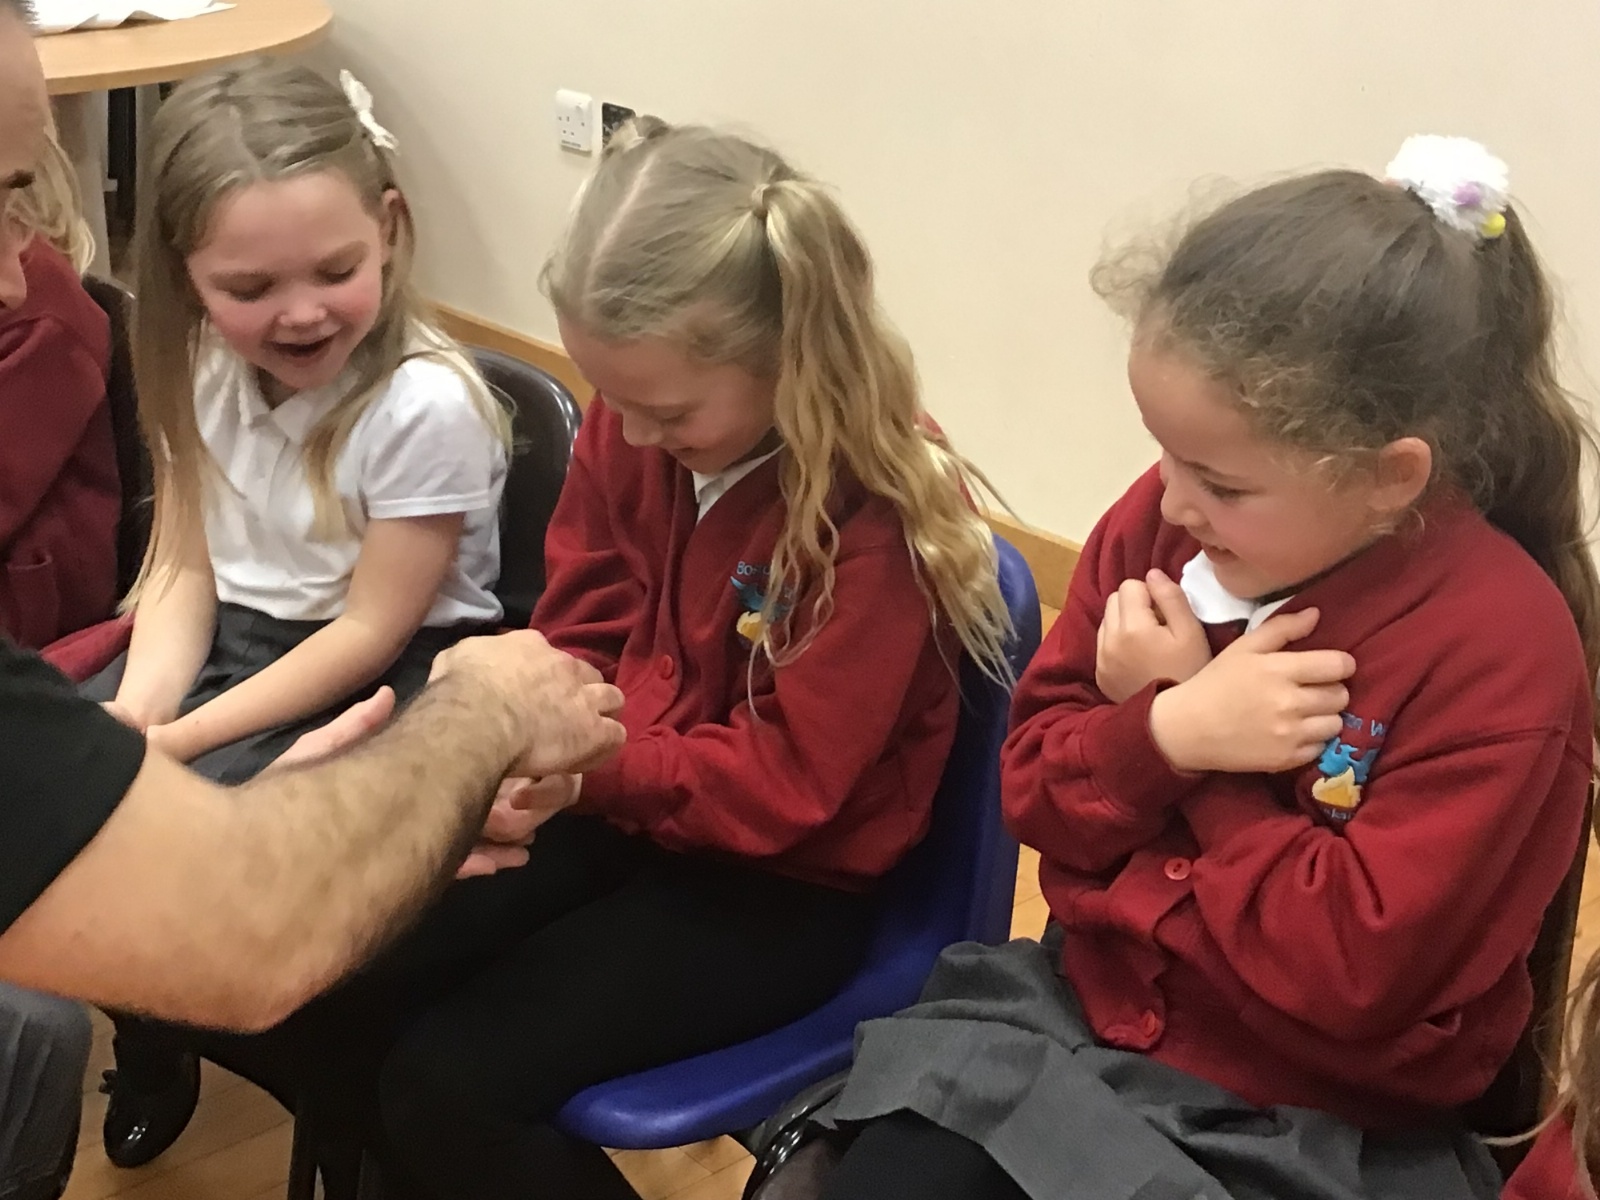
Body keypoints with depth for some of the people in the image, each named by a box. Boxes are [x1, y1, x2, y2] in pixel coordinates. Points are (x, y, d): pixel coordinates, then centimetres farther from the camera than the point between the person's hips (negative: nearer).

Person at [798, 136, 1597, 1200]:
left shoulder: (1503, 653, -20)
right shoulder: (1166, 519, -4)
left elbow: (1350, 973, -22)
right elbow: (1034, 783, 2)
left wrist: (1184, 733, -18)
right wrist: (1167, 734, -20)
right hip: (1082, 1007, 5)